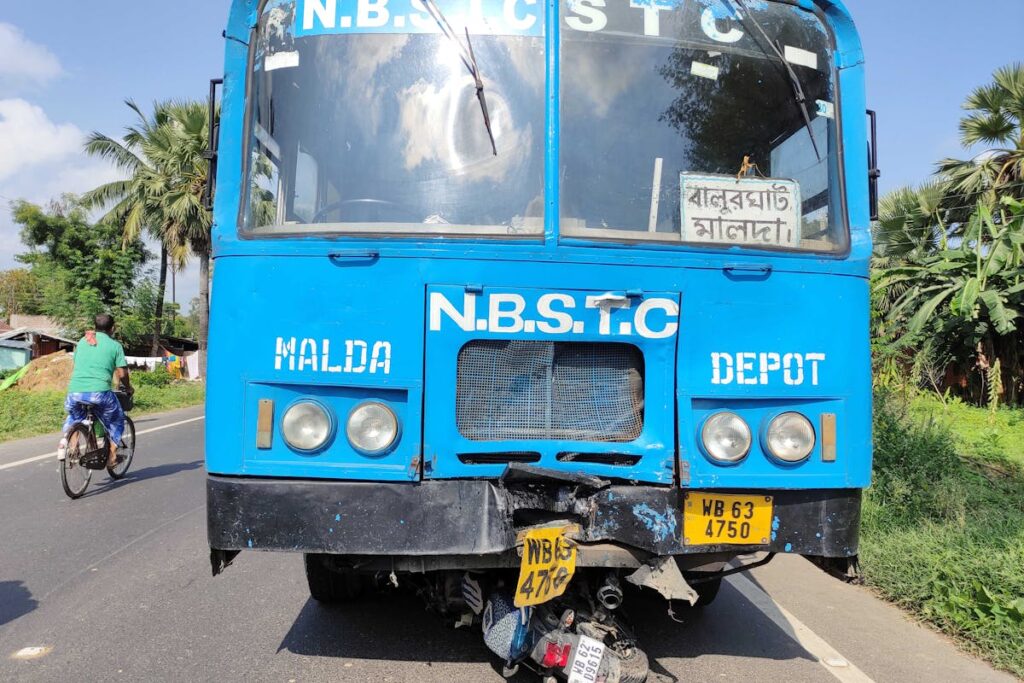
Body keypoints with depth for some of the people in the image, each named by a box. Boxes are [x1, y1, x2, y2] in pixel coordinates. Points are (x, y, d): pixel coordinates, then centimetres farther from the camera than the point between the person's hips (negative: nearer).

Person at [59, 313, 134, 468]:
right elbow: (122, 374, 1)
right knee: (116, 421, 20)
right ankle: (112, 456, 15)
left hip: (75, 391, 4)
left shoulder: (82, 341, 17)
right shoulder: (115, 345, 4)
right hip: (99, 392, -4)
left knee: (74, 416, 35)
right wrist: (128, 388, 20)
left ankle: (67, 439, 12)